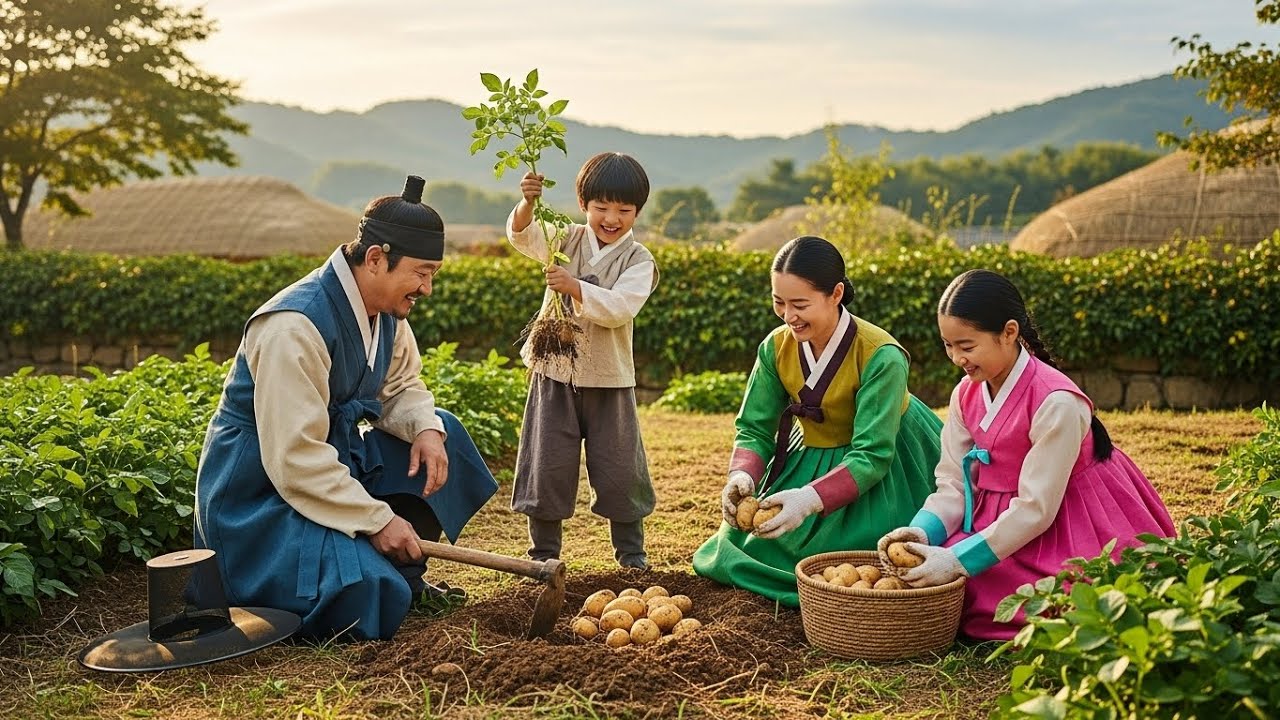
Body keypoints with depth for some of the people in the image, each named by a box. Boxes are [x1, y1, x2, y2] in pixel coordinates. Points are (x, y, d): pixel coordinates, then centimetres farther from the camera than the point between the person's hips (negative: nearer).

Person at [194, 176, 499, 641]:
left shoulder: (385, 310, 0)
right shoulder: (295, 326, -27)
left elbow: (401, 386, 14)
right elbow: (295, 456, -28)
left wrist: (425, 428, -9)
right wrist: (377, 519, -22)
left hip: (333, 460, 9)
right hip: (262, 491, -9)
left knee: (443, 436, 4)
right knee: (370, 603, -24)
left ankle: (403, 573, 11)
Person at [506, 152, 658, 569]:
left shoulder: (638, 261, -5)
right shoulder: (567, 240, 2)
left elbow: (620, 308, -20)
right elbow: (522, 236, -13)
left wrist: (574, 287, -32)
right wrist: (528, 203, -33)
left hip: (609, 378, -1)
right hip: (555, 372, 1)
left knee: (619, 465, 7)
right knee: (548, 464, 5)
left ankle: (630, 547, 25)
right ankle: (543, 551, 19)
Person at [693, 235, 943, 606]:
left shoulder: (881, 357, -27)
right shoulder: (776, 347, -10)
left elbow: (871, 455, -29)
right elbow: (753, 429, -4)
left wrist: (810, 499, -43)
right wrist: (742, 476, -27)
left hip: (884, 473, -5)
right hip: (811, 461, 6)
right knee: (744, 546, -1)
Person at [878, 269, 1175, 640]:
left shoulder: (1056, 403, -25)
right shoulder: (966, 393, -1)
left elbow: (1035, 507, -25)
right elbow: (954, 482, -2)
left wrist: (958, 560, -27)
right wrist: (922, 531, -22)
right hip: (999, 521, 6)